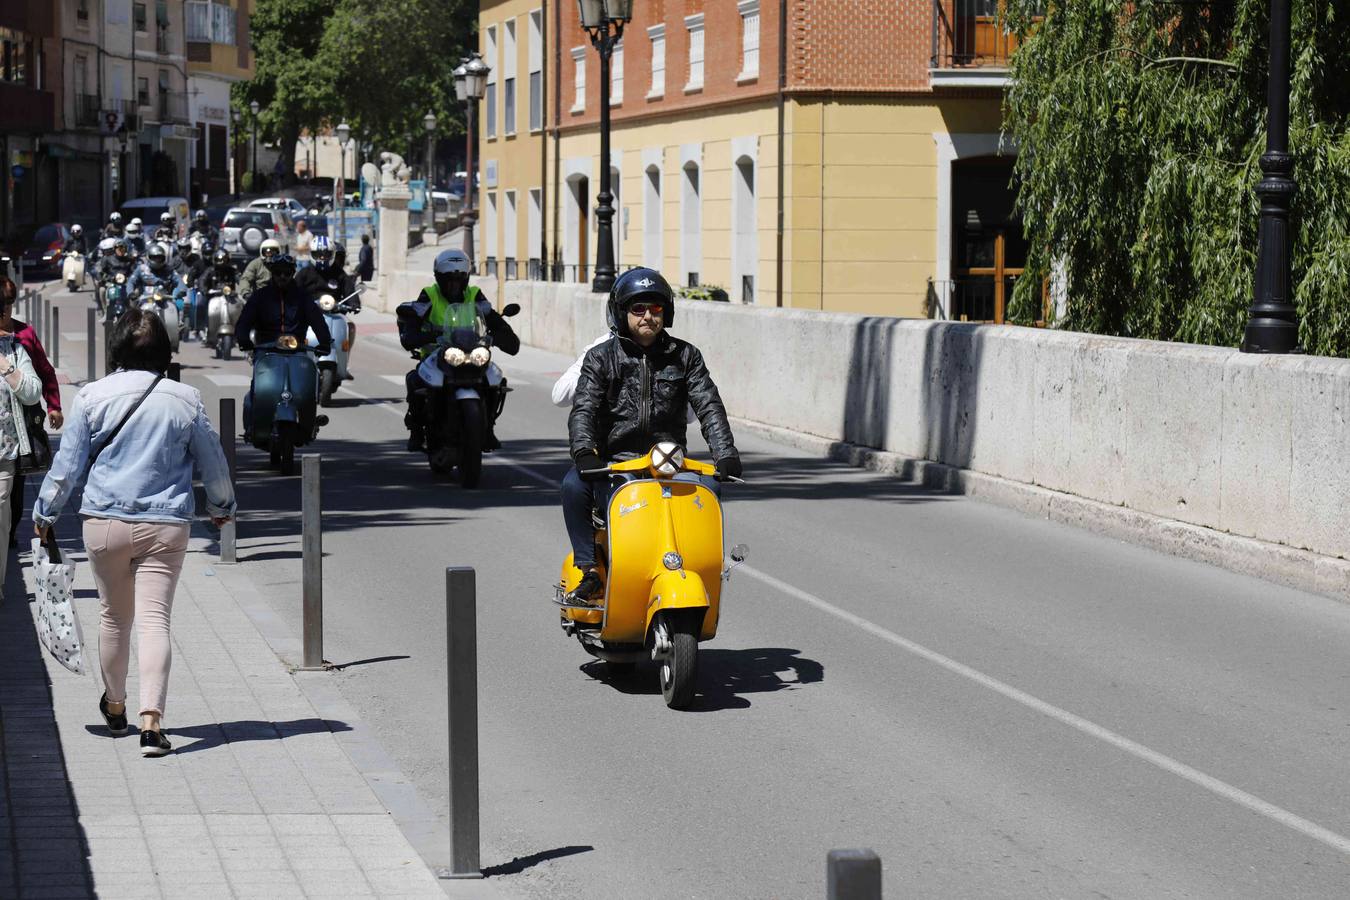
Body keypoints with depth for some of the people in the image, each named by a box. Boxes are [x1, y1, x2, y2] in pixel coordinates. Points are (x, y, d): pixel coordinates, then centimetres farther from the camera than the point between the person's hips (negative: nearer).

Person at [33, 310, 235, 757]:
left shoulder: (93, 397, -4)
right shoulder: (185, 400, -1)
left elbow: (67, 464, 1)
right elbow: (213, 464, 9)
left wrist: (45, 513, 14)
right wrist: (222, 507, 27)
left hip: (104, 522, 1)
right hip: (166, 525, -1)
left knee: (114, 616, 17)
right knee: (154, 620, -4)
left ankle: (115, 706, 35)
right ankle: (151, 719, -17)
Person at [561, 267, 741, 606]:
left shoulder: (685, 356, 9)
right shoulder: (600, 358, 5)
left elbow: (709, 407, 1)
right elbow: (583, 409, -7)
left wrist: (726, 454, -15)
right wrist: (583, 451, -27)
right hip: (613, 463, -1)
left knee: (708, 487, -27)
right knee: (574, 484, -29)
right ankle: (590, 571, -19)